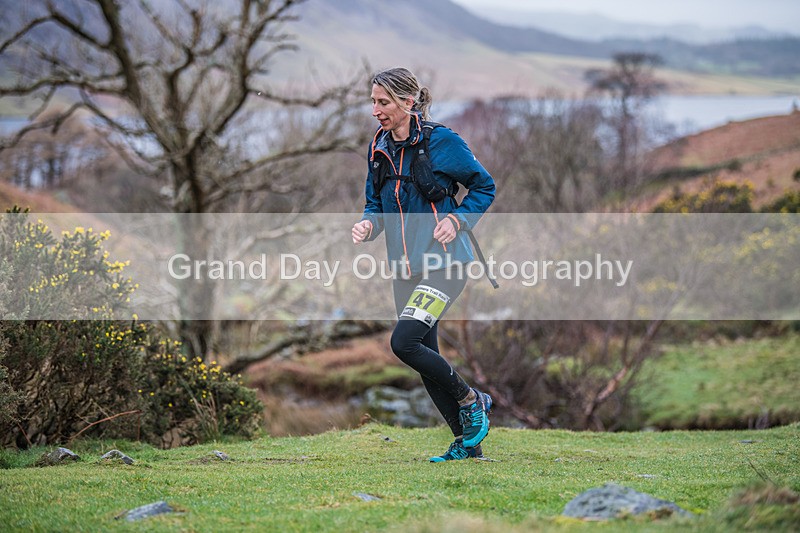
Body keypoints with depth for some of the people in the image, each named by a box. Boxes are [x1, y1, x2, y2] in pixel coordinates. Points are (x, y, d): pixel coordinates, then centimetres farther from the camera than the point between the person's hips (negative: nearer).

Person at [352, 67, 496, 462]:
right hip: (405, 267, 7)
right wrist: (368, 224, -5)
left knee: (403, 342, -20)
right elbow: (376, 204, 17)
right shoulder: (379, 148, 8)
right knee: (425, 357, 7)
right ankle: (467, 442, 20)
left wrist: (457, 220, -14)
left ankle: (471, 400, 2)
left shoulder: (440, 141, -9)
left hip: (444, 263, -7)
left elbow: (484, 186, 0)